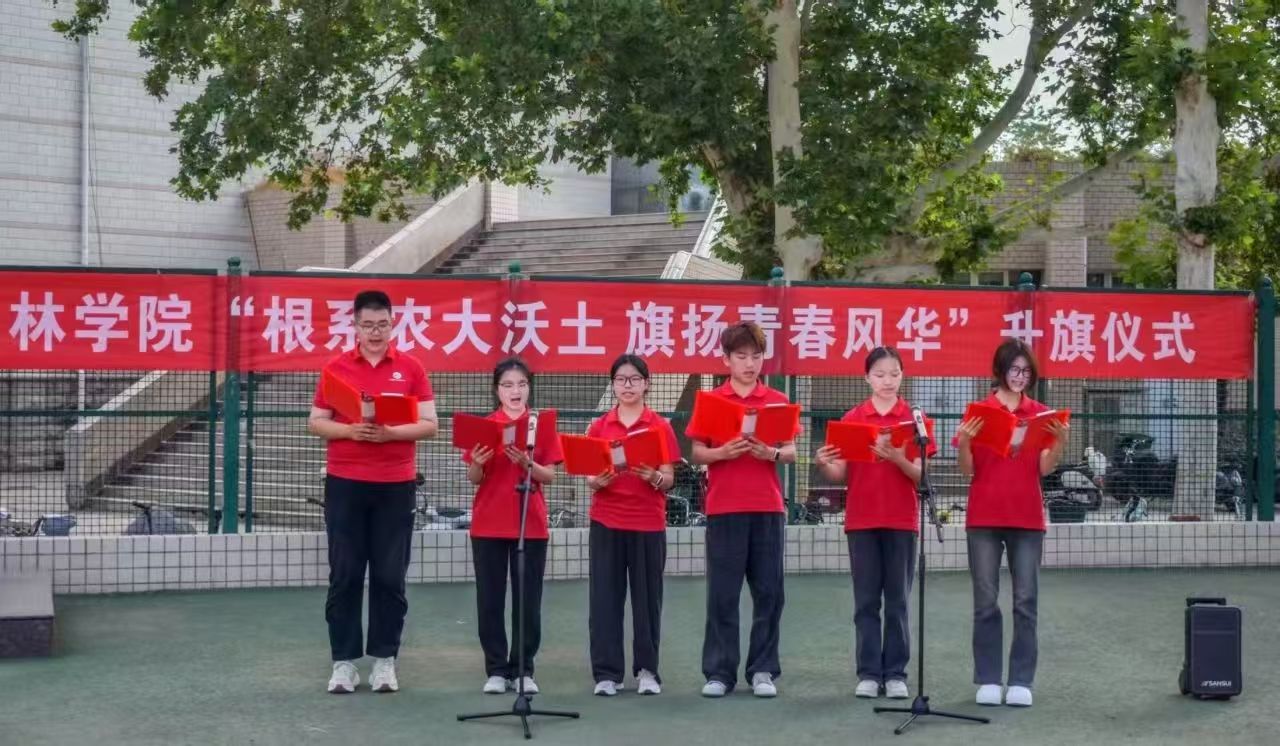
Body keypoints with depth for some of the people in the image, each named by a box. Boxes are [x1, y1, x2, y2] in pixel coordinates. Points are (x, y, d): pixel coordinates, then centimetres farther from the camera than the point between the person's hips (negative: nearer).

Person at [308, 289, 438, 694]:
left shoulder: (411, 368, 3)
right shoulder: (336, 367, 4)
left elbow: (429, 424, 0)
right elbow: (315, 422, 4)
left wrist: (391, 432, -17)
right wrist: (350, 430, -14)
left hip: (395, 485, 0)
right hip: (344, 483, 0)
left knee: (390, 577, 3)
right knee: (344, 576, 3)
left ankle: (384, 660, 13)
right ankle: (344, 662, 10)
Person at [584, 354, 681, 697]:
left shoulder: (660, 427, 1)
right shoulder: (599, 427, 6)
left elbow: (669, 481, -2)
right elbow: (589, 477, 4)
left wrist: (652, 476, -22)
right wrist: (598, 481, -17)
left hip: (648, 524, -1)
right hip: (606, 522, 1)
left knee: (647, 596, 4)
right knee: (605, 596, 1)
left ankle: (647, 670, 14)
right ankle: (607, 672, 7)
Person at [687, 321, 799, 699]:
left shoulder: (778, 401, 7)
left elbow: (792, 453, 6)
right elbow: (697, 454, 2)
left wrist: (772, 453, -15)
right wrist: (722, 452, -17)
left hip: (768, 507, 1)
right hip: (724, 508, -1)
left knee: (768, 592, 4)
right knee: (722, 593, 2)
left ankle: (763, 671, 13)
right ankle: (719, 672, 9)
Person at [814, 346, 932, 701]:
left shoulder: (914, 418, 0)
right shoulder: (852, 419, 3)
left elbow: (921, 475, -5)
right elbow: (841, 475, 2)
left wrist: (897, 458, -24)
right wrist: (823, 464, -19)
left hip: (901, 521, -1)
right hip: (861, 520, 1)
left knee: (897, 601, 4)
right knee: (866, 601, 4)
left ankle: (896, 674, 9)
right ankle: (869, 673, 9)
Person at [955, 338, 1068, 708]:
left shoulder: (1040, 413, 6)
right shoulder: (977, 412, 2)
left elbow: (1045, 468, -1)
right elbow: (967, 470, 0)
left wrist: (1060, 442, -19)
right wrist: (964, 442, -19)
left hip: (1027, 517, 1)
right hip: (984, 518, -1)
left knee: (1026, 601, 0)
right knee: (985, 601, 0)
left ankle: (1021, 682, 5)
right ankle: (988, 681, 6)